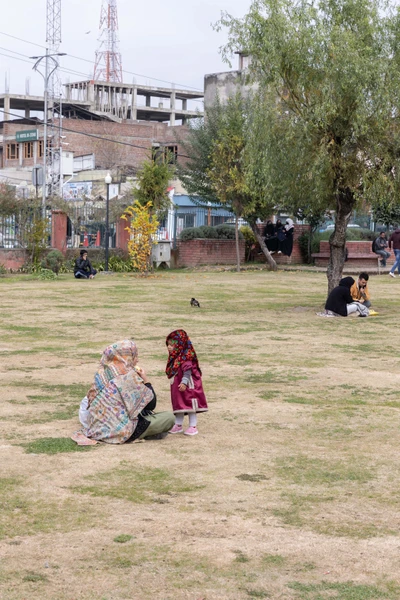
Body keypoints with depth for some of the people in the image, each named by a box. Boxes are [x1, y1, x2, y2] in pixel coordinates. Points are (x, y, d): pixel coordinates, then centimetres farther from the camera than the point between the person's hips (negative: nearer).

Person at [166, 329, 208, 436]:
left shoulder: (185, 358, -19)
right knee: (179, 405, 16)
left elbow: (187, 371, -24)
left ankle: (193, 426, 6)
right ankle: (178, 425, 25)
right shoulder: (174, 358, 9)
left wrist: (184, 382, -31)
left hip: (188, 387, -9)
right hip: (176, 387, 9)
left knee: (190, 405, 0)